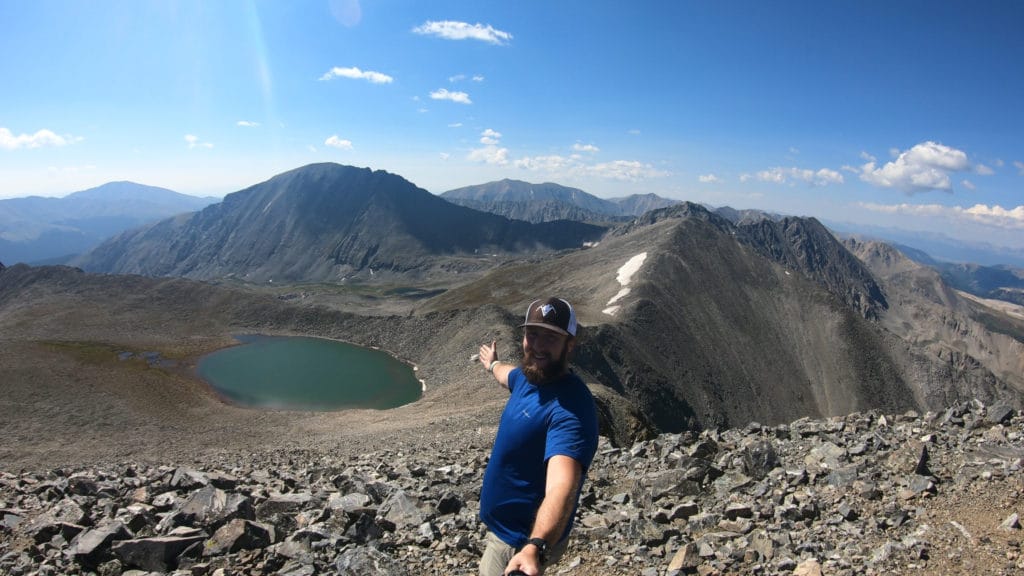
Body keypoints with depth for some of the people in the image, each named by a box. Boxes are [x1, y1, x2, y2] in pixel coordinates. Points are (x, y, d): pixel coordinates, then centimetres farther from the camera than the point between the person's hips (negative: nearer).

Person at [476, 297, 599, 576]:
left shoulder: (570, 407, -33)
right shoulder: (529, 376, -5)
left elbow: (562, 486, -47)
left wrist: (535, 549, -63)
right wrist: (493, 364, 42)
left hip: (521, 541, -8)